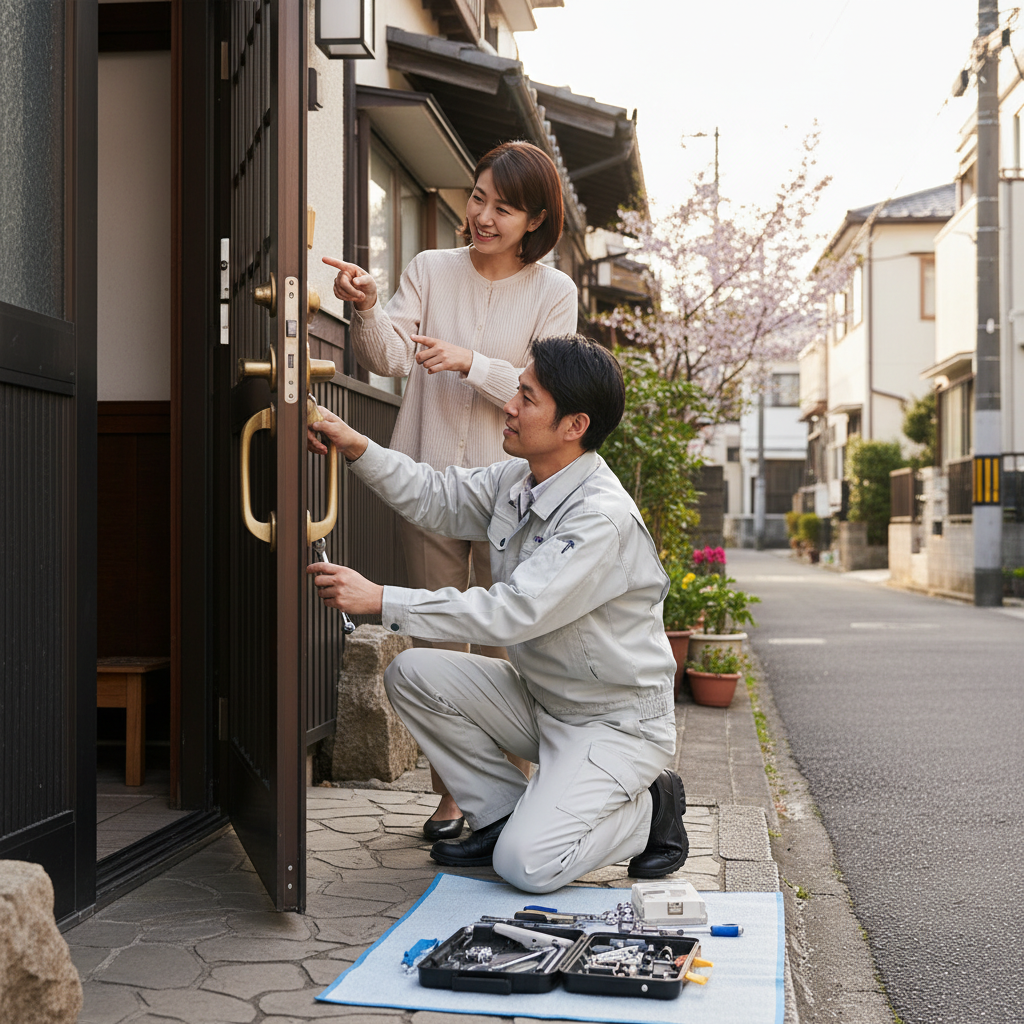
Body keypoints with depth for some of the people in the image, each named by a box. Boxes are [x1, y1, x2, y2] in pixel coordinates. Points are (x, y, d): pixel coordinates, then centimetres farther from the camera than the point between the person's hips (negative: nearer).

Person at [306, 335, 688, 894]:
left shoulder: (603, 518, -28)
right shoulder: (517, 479, -1)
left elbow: (512, 613, -34)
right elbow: (437, 500, 9)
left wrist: (381, 600, -33)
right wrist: (358, 448, -7)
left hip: (616, 722, -8)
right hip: (538, 697, 8)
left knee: (525, 864, -21)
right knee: (411, 672, -8)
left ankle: (648, 809, 6)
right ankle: (503, 812, 5)